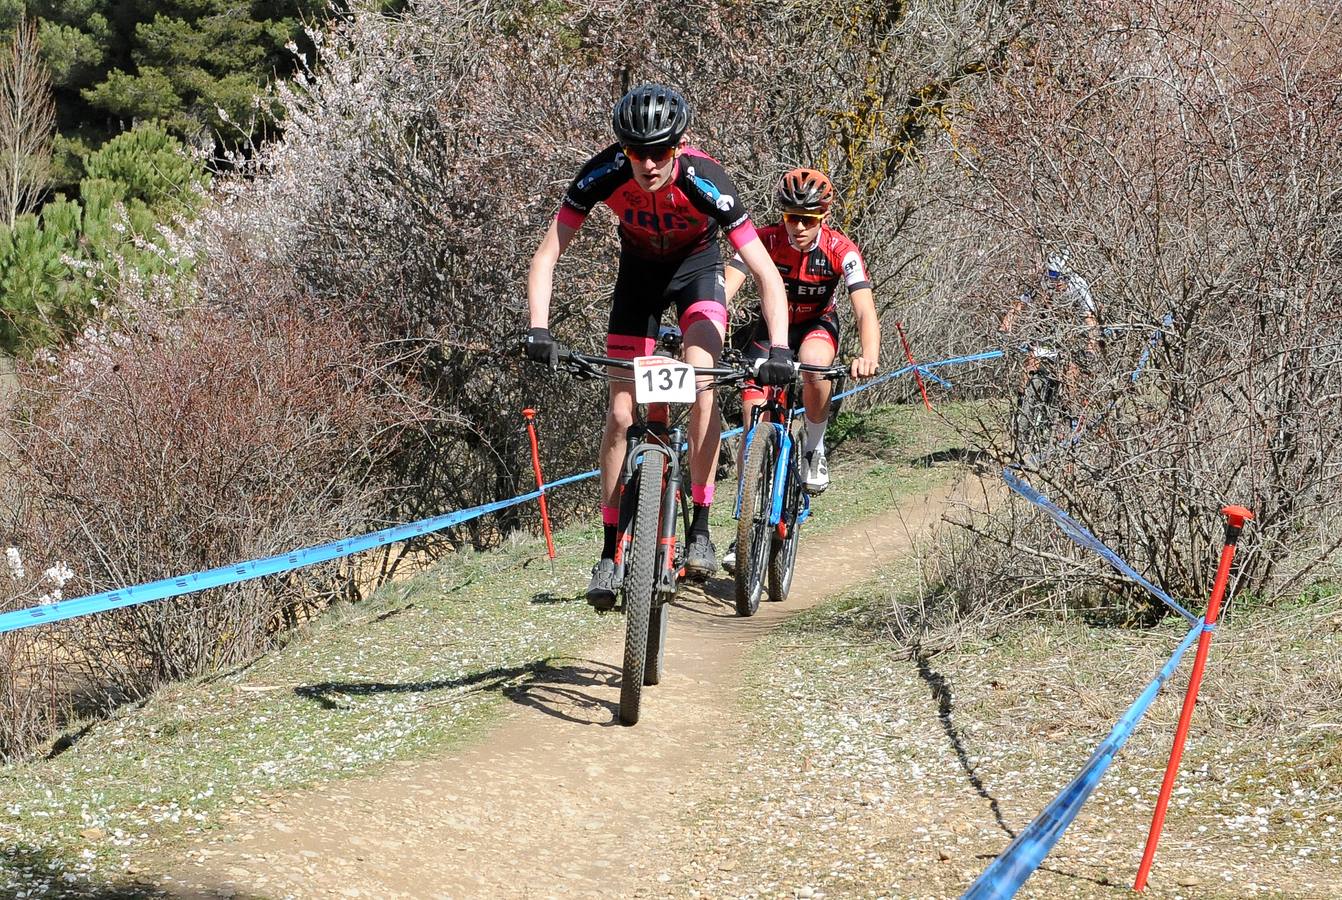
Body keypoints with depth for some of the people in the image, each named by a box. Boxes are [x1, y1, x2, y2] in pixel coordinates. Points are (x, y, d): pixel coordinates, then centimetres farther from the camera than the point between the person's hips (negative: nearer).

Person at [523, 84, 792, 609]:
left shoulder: (704, 181, -36)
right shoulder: (604, 174, -31)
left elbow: (766, 274, -35)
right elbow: (547, 255, -28)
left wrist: (778, 349, -48)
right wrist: (538, 329, -42)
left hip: (696, 266, -2)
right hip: (639, 269, 2)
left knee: (702, 383, -26)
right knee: (620, 412, -4)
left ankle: (700, 527, -15)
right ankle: (610, 553, 4)